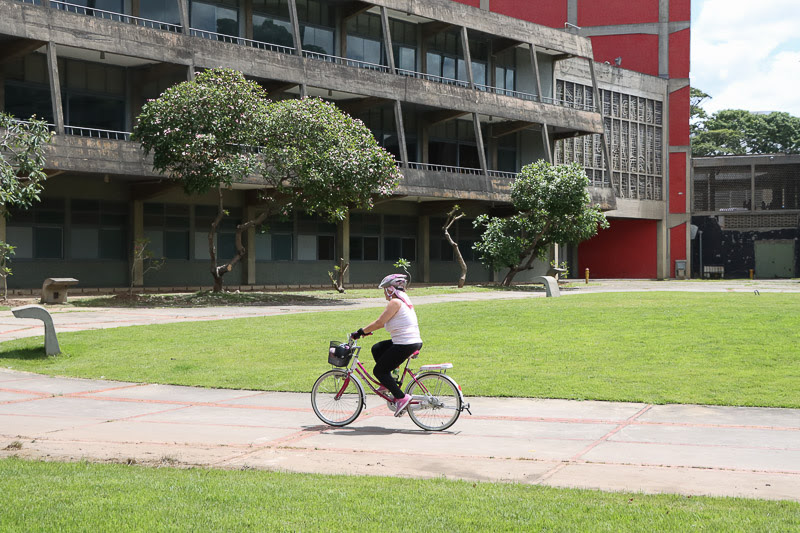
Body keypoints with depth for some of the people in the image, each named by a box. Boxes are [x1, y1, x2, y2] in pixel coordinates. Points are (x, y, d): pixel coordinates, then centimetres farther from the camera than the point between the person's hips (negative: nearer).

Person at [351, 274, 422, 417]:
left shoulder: (395, 302, -12)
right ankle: (388, 384, 20)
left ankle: (401, 398, -7)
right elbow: (384, 322, 24)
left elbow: (379, 323, -15)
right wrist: (367, 330, 23)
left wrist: (361, 332, -7)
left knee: (378, 371, 0)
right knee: (376, 348, 22)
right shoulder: (404, 300, 18)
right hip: (415, 341, 10)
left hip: (405, 344, -10)